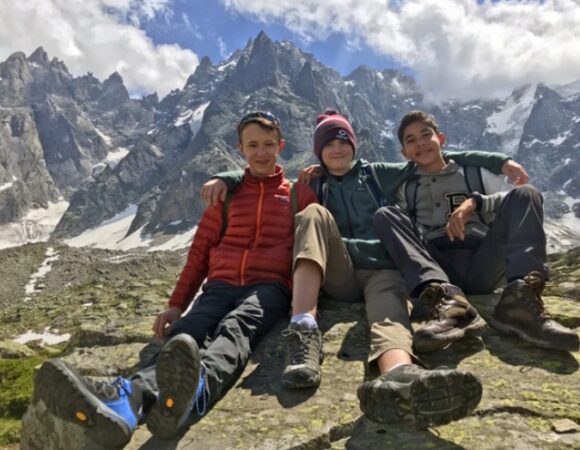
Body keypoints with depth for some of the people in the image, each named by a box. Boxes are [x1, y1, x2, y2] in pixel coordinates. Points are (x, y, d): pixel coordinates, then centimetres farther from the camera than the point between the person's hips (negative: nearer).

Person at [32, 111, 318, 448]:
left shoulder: (299, 195, 15)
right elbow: (200, 251, 19)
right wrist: (177, 304, 11)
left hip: (270, 286, -2)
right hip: (221, 285, 2)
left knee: (235, 328, -36)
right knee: (183, 335, -30)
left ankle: (196, 391, -67)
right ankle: (125, 398, -58)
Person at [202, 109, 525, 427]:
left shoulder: (377, 174, 22)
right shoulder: (313, 185, 23)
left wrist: (498, 161, 9)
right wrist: (225, 178, -4)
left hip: (382, 270, 0)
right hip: (338, 274, 0)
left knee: (390, 313, -34)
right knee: (315, 214, -25)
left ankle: (402, 380, -73)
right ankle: (304, 330, -45)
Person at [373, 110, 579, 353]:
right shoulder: (405, 189, 24)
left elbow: (515, 200, 6)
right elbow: (405, 231, 12)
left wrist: (475, 202, -12)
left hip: (481, 267, 1)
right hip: (435, 267, 0)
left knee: (526, 194, -14)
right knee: (385, 215, -18)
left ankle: (520, 300, -39)